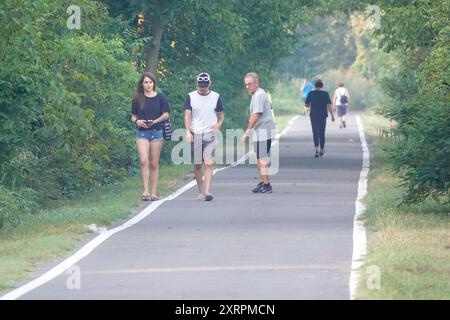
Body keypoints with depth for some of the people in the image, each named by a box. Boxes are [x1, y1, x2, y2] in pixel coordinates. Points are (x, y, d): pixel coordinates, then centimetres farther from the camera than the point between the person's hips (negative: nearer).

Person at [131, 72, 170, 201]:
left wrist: (155, 121, -13)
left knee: (154, 164, 2)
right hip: (142, 132, 0)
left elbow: (166, 114, 3)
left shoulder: (160, 97, 4)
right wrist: (137, 121, -9)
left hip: (156, 132, 0)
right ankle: (146, 191, -16)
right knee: (144, 161, -16)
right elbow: (133, 116, 14)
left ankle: (153, 193, 6)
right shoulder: (137, 99, 8)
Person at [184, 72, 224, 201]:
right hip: (195, 135, 1)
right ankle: (200, 192, 14)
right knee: (197, 165, 4)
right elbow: (187, 115, 0)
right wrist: (188, 131, -13)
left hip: (210, 134, -1)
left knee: (208, 164, -12)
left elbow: (221, 115, 15)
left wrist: (218, 124, -5)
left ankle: (207, 191, -17)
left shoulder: (215, 97, 7)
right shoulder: (191, 97, 5)